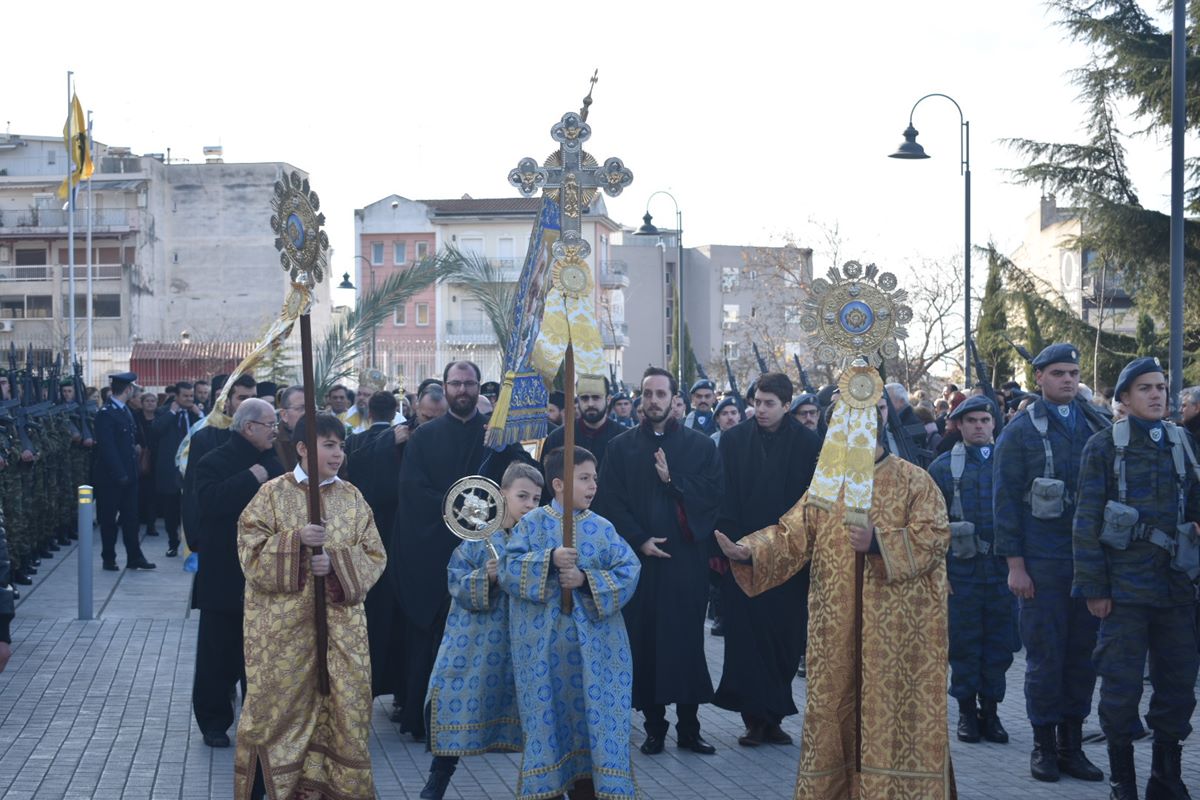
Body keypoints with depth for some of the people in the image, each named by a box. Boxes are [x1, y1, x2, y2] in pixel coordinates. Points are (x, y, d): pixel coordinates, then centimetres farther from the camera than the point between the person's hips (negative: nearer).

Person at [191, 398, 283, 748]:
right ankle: (214, 722, 16)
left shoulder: (272, 463, 10)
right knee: (219, 654, 4)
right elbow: (210, 501, -26)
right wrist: (251, 479, -24)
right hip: (225, 578, -5)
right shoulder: (214, 463, -7)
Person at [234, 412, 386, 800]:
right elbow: (251, 551, -6)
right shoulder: (273, 493, -2)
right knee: (280, 704, 2)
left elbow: (374, 555, 4)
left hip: (340, 622, 3)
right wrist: (296, 540, -21)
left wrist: (336, 561, -14)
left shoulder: (352, 497, 6)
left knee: (342, 706, 4)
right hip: (284, 623, -3)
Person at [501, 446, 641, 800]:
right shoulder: (532, 523, 0)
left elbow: (629, 571, -4)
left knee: (593, 716, 1)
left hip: (593, 645, 2)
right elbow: (508, 570, -9)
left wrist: (587, 579, -16)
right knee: (547, 715, 4)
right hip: (543, 645, -1)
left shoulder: (602, 528, 4)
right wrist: (549, 559, -22)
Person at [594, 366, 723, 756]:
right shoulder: (621, 447, 8)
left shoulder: (701, 446, 7)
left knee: (687, 639, 0)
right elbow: (610, 503, 1)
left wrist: (673, 480, -14)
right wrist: (639, 541, -10)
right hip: (639, 559, 1)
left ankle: (689, 727, 7)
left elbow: (713, 494, -3)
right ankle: (654, 725, 8)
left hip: (687, 559, 0)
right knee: (645, 640, 0)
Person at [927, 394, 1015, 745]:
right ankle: (967, 711, 14)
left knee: (999, 641, 4)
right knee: (964, 640, 3)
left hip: (1003, 567, 1)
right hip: (962, 568, -1)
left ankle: (990, 709, 15)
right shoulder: (944, 466, 4)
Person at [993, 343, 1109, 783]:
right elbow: (1005, 501, -3)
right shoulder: (1020, 431, -1)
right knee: (1045, 656, 0)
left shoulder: (1098, 426, 10)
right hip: (1042, 564, -4)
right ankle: (1044, 745, 11)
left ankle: (1071, 743, 16)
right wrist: (1015, 565, -8)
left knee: (1083, 655, 7)